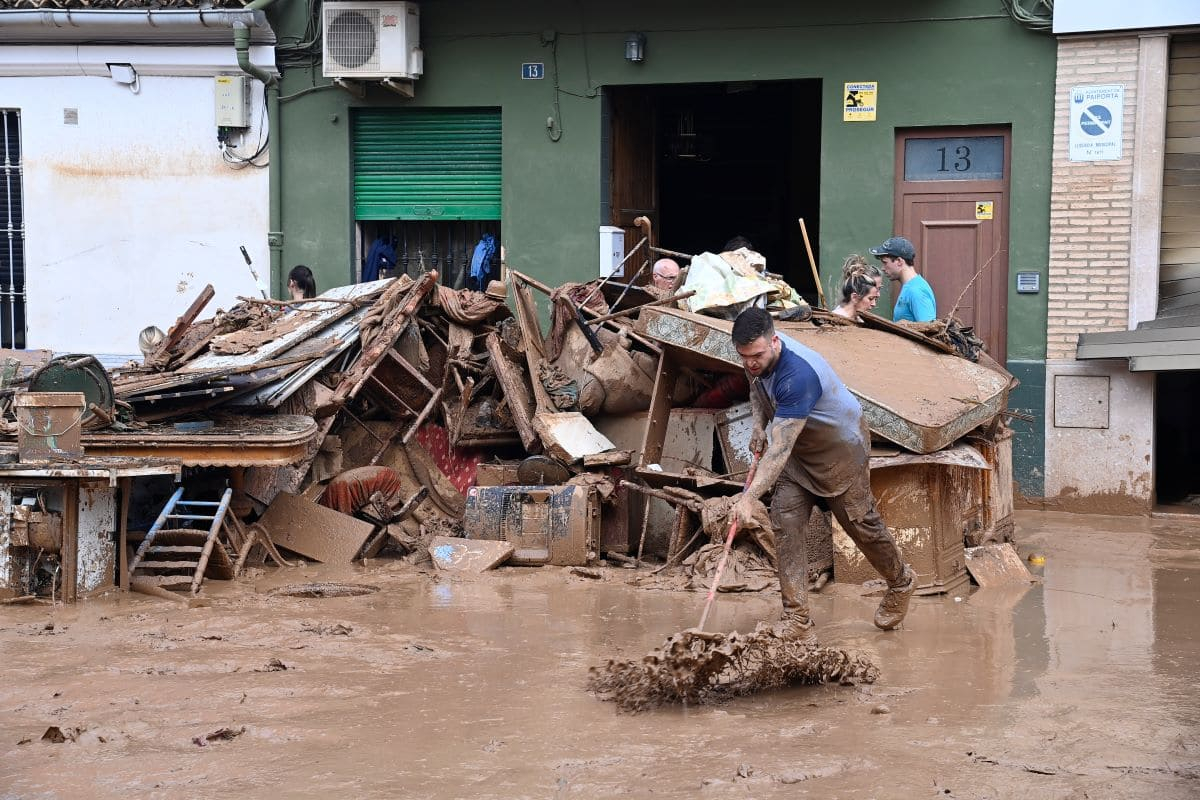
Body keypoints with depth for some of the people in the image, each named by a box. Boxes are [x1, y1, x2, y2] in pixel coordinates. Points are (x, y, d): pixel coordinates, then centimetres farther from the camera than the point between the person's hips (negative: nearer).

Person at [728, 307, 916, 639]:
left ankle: (901, 584, 36)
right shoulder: (755, 357, -13)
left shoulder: (797, 375, -40)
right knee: (785, 525, -7)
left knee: (860, 522, 6)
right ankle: (797, 621, -8)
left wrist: (749, 497, -52)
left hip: (842, 446, -7)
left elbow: (779, 450, -45)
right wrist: (759, 424, -3)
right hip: (799, 448, 7)